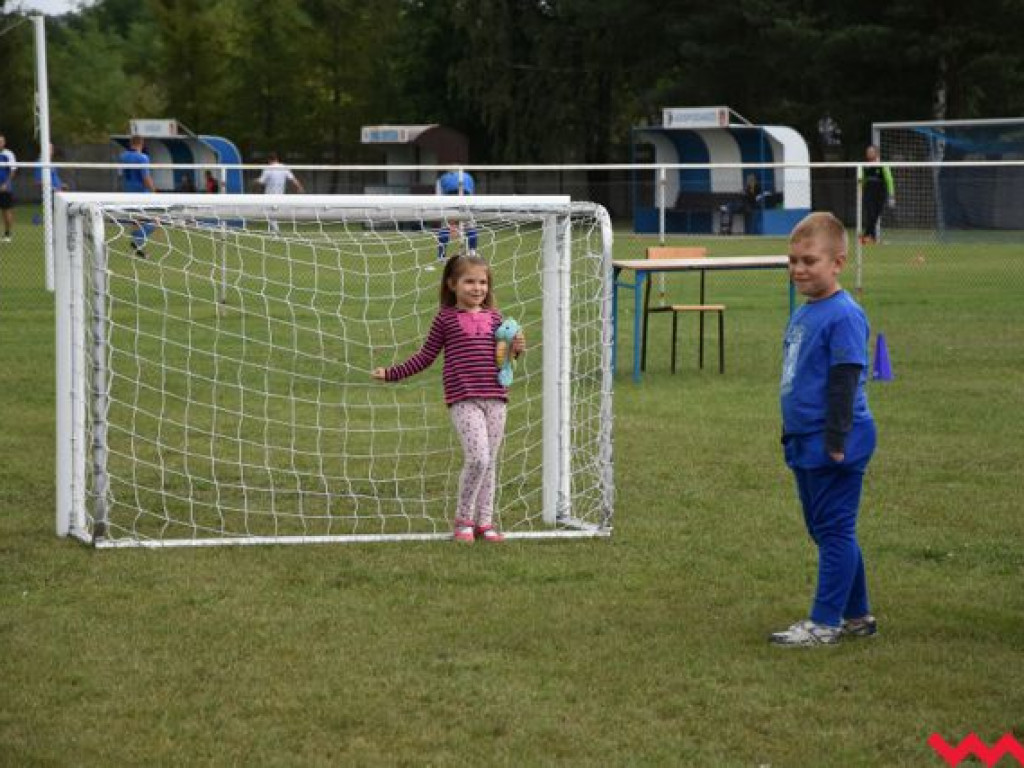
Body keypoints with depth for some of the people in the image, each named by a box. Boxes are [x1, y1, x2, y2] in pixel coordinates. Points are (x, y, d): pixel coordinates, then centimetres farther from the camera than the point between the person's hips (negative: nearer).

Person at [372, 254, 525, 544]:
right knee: (478, 457, -17)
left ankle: (484, 521, 18)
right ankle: (463, 520, 1)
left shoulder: (494, 317, 12)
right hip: (463, 399, -4)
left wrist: (516, 349, 0)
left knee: (490, 462, 8)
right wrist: (392, 374, 7)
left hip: (495, 397, 4)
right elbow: (426, 356, 9)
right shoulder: (446, 318, 2)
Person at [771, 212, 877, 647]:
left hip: (832, 448, -10)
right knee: (825, 530, 15)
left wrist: (836, 442, -19)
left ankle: (825, 623, 1)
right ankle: (857, 616, 24)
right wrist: (792, 436, 24)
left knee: (834, 530, -3)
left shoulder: (843, 316, -16)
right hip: (805, 445, 10)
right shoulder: (803, 314, 13)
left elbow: (844, 383, -18)